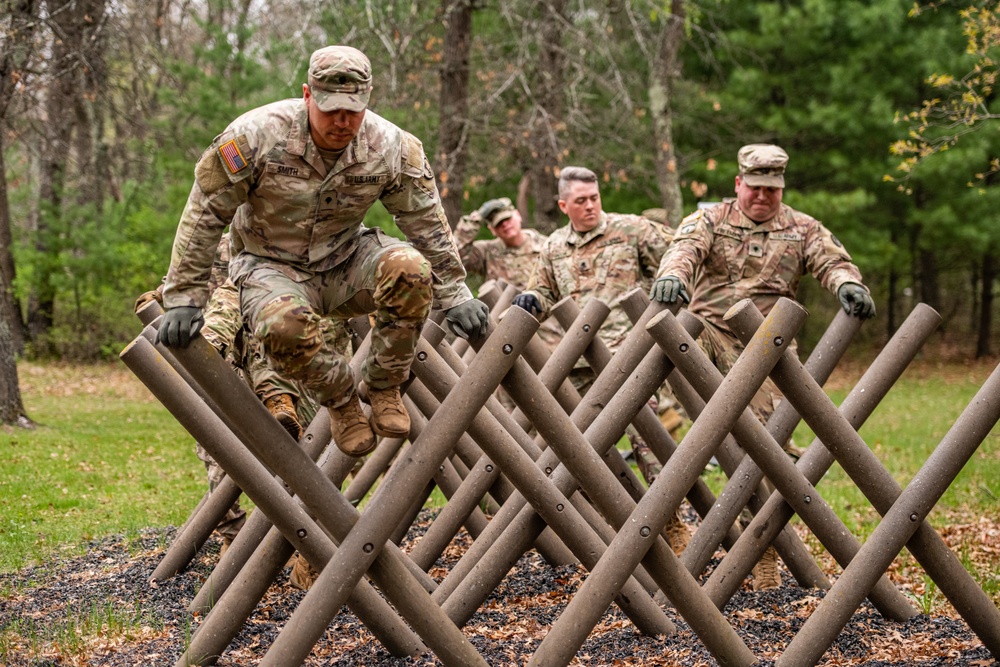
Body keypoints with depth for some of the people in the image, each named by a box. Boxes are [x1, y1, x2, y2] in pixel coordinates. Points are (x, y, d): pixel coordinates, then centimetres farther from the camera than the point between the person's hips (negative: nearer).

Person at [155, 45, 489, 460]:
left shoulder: (391, 147, -13)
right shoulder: (257, 135, -22)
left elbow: (428, 223, -1)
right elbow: (204, 215, -16)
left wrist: (454, 295, -2)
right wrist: (184, 298, -16)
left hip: (343, 264, 3)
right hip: (272, 267, -3)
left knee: (409, 268, -28)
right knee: (283, 324, -38)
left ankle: (384, 386, -7)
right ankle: (340, 399, -7)